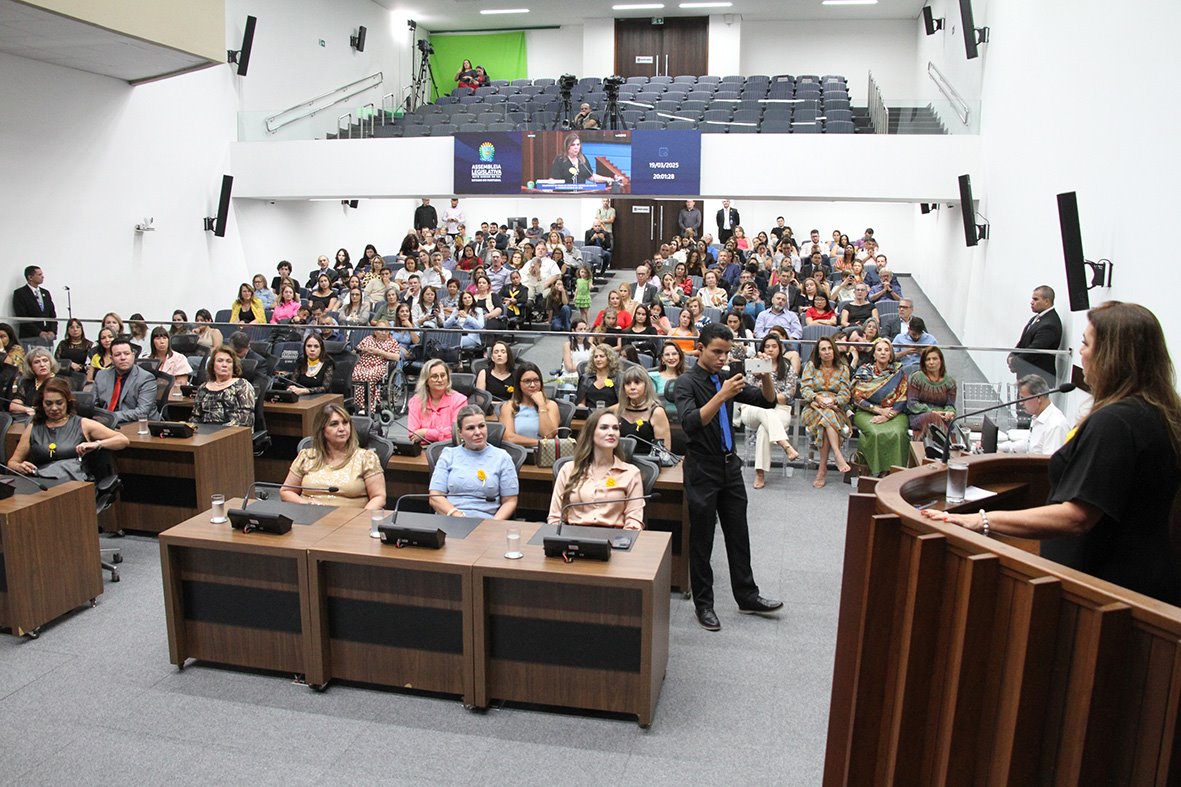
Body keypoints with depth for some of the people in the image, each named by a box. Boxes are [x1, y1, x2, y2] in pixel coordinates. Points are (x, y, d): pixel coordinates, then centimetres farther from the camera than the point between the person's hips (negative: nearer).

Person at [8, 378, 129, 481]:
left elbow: (123, 440, 6)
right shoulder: (32, 430, 22)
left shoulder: (83, 424, 12)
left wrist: (97, 444, -11)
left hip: (76, 481, -2)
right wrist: (20, 467, 0)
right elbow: (12, 462, 24)